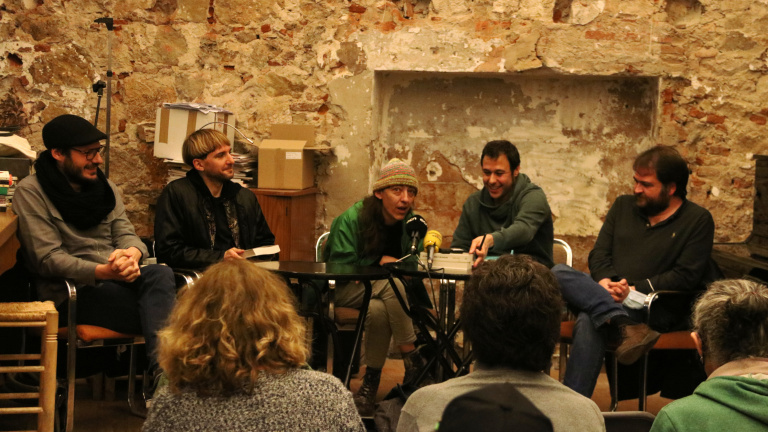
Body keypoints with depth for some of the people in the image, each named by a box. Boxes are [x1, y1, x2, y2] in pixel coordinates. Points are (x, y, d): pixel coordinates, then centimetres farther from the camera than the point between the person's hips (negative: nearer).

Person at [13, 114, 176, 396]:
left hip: (117, 278, 6)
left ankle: (159, 372, -40)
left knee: (161, 274, -30)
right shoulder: (31, 192, -5)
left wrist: (132, 253, -19)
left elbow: (125, 232, 9)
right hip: (69, 294, -6)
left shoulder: (105, 187, 16)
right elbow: (48, 258, -13)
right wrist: (104, 272, -29)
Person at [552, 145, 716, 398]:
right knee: (559, 272, -25)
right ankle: (625, 327, -44)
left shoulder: (698, 220, 5)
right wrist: (604, 282, -8)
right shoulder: (623, 206, 21)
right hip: (606, 296, 6)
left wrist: (635, 289, -15)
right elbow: (599, 254, 16)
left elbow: (685, 276, -5)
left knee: (589, 322, -35)